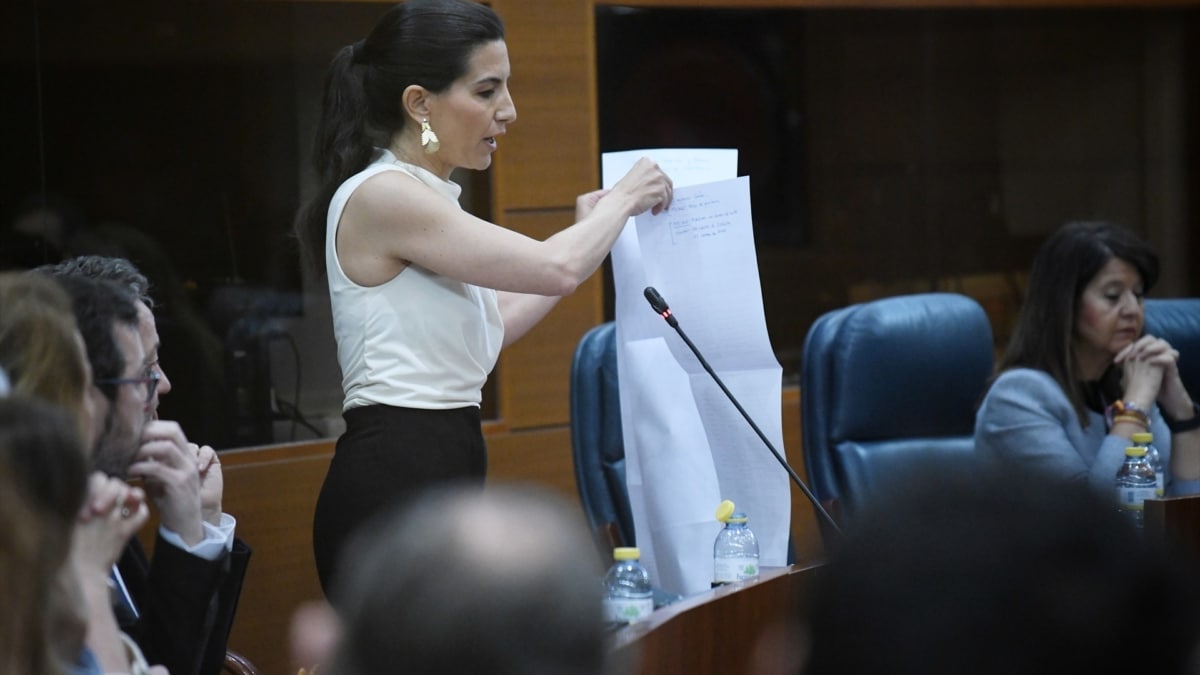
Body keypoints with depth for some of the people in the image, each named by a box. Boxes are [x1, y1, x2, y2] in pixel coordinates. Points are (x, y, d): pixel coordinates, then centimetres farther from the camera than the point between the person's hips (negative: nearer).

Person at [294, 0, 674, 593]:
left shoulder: (423, 198, 15)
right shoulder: (382, 196, -15)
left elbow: (492, 325, 27)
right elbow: (554, 270, -18)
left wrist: (591, 230, 27)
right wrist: (623, 198, 1)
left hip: (440, 482, 10)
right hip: (393, 488, -10)